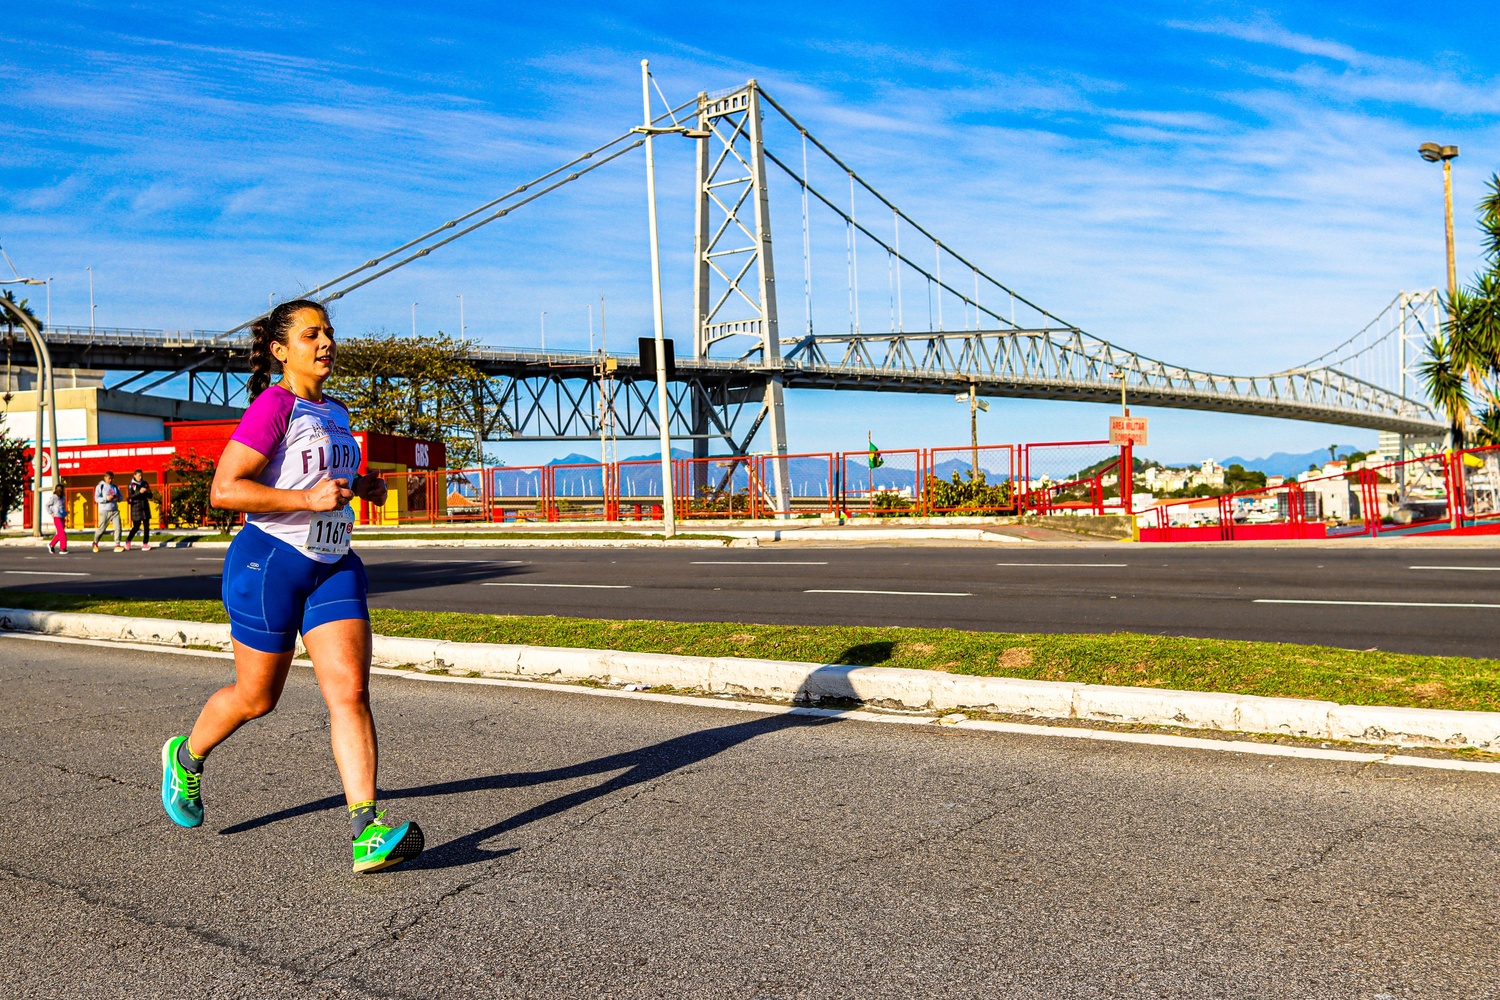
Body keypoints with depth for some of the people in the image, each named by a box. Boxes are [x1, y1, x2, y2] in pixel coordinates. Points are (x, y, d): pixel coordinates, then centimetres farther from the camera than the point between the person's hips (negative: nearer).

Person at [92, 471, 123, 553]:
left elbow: (120, 497, 17)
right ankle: (95, 543, 29)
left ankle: (117, 545, -10)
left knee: (118, 527, -10)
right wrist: (107, 498, -21)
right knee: (101, 528, 4)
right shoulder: (100, 486, -1)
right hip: (104, 511, -4)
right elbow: (97, 498, -8)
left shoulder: (115, 487, 12)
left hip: (115, 510, 4)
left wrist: (118, 498, -6)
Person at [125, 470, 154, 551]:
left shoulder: (145, 483, 8)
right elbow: (131, 496, -12)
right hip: (136, 507, -4)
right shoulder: (131, 485, -3)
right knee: (136, 527, 0)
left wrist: (148, 492, -13)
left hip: (145, 507, 4)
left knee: (146, 526, -2)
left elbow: (150, 496, 9)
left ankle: (145, 544, 2)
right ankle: (128, 541, 23)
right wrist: (139, 492, -24)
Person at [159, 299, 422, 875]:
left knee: (351, 690, -9)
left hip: (334, 566, 6)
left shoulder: (336, 413, 14)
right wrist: (307, 497, -25)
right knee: (256, 696, 10)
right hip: (270, 562, -6)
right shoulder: (273, 405, -11)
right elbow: (224, 489, -18)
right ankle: (186, 758, 42)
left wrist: (360, 486, 13)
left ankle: (367, 834, -14)